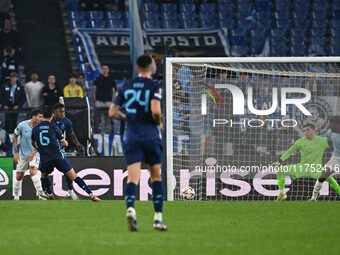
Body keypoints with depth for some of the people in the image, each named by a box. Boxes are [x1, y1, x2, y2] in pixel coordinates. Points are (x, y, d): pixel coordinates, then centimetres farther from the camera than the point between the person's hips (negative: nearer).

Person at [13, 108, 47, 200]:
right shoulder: (22, 125, -11)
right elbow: (15, 137, 2)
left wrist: (33, 153, -18)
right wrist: (16, 153, -2)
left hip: (35, 154, -1)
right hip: (23, 155, 1)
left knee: (33, 172, -24)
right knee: (19, 177, 5)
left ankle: (41, 195, -25)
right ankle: (16, 197, 23)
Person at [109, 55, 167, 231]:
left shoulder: (125, 87, 8)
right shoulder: (154, 87, -4)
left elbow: (112, 112, 8)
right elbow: (155, 110, -18)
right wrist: (159, 123, 3)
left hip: (131, 137, 2)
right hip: (151, 136, -2)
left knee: (132, 178, -7)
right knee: (156, 177, 12)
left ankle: (130, 209, -34)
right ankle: (158, 218, 8)